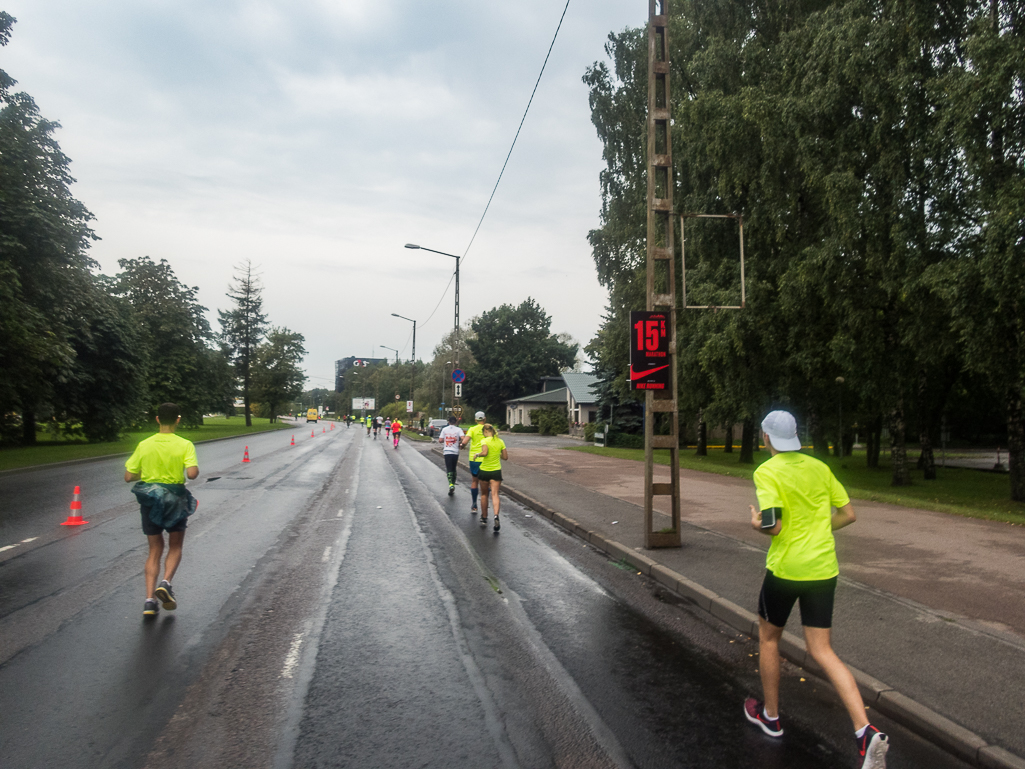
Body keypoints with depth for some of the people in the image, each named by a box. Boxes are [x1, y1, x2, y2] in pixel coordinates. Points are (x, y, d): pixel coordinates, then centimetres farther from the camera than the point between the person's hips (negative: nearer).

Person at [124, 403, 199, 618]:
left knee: (154, 550, 12)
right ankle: (166, 583, -7)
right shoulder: (184, 445, -10)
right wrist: (194, 470, 0)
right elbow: (192, 473, -22)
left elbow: (128, 477, 0)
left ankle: (150, 599, 4)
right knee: (175, 547, 16)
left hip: (149, 500, 2)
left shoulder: (144, 445, -1)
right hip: (175, 500, -2)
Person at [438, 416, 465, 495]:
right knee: (454, 469, 16)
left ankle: (451, 484, -26)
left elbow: (440, 440, 2)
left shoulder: (444, 429, 5)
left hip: (447, 452, 0)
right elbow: (463, 438, -14)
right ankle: (453, 484, 21)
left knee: (449, 469, -4)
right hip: (455, 451, 0)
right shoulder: (458, 429, 0)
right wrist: (460, 443, 6)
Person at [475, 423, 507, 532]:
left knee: (484, 494, 15)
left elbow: (484, 453, -29)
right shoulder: (500, 441, 3)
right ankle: (496, 515, -27)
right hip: (496, 470, 2)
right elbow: (505, 457, 6)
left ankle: (484, 518, 25)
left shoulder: (485, 441, -11)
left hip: (484, 470, -2)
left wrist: (478, 454, -10)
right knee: (494, 494, -4)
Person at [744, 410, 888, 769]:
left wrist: (756, 522, 0)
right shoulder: (820, 467, 5)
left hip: (785, 568, -5)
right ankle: (866, 732, -4)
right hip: (823, 569, 5)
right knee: (822, 651, 10)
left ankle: (770, 716, 32)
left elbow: (773, 526, -21)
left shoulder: (766, 472, -13)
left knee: (768, 638, 18)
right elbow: (848, 514, 10)